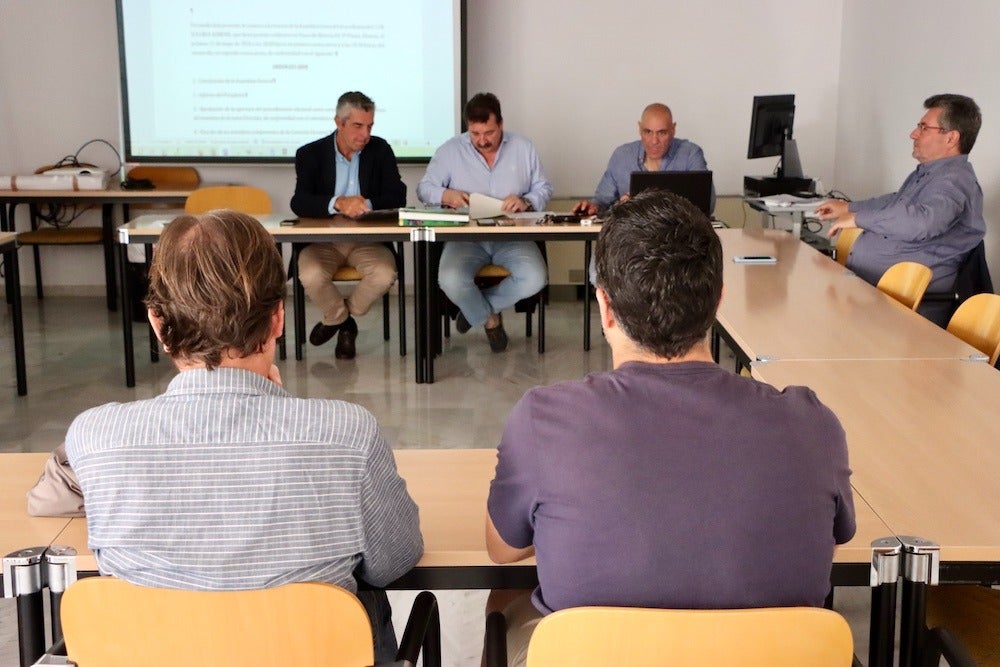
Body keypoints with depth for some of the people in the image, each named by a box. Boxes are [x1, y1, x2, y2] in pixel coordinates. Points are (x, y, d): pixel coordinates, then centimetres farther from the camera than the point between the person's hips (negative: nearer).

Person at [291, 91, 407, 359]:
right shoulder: (310, 154, -1)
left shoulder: (381, 150, 5)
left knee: (385, 274, -29)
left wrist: (367, 204, -24)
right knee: (311, 276, -32)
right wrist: (337, 204, -33)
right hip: (322, 239, -1)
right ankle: (342, 320, 4)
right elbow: (299, 203, -15)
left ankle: (335, 319, 3)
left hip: (368, 239, 1)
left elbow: (397, 197, -4)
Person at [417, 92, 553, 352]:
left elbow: (543, 189, 10)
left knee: (534, 280, -28)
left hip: (513, 236, 1)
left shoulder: (524, 148, 9)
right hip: (466, 236, -1)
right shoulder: (450, 150, 5)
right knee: (451, 281, -32)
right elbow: (424, 188, 6)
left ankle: (476, 308, 1)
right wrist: (445, 195, -17)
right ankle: (489, 319, 3)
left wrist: (525, 202, -13)